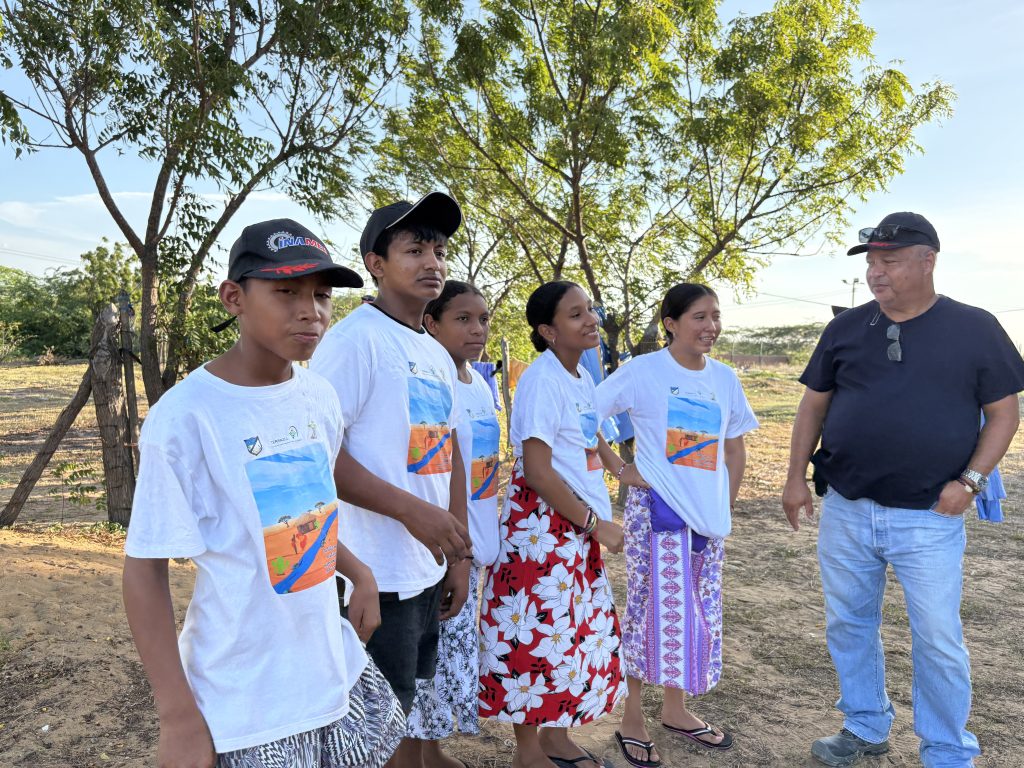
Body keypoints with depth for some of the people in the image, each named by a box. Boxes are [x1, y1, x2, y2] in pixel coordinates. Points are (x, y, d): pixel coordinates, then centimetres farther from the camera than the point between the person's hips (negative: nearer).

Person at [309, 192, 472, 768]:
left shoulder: (439, 356, 13)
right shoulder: (355, 339, -13)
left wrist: (460, 553, 13)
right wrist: (412, 509, -20)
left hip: (428, 571, 8)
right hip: (377, 577, -8)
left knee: (411, 717, 22)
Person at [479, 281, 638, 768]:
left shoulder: (581, 377, 10)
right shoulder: (542, 380, -17)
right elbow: (536, 470, -21)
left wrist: (620, 469, 16)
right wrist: (596, 523, -16)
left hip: (578, 524, 9)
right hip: (542, 523, -9)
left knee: (581, 628, 15)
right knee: (539, 631, 0)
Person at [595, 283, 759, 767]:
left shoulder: (724, 378, 6)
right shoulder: (642, 371, -9)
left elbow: (735, 449, 15)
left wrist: (726, 506, 11)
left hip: (708, 513, 6)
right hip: (656, 509, -5)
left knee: (699, 610, 13)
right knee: (654, 607, 0)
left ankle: (676, 709, 32)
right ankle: (632, 718, 18)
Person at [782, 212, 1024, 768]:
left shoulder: (974, 329, -3)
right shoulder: (846, 328, 3)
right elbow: (814, 405, 8)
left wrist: (970, 480, -11)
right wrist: (796, 477, 3)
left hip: (929, 519, -3)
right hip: (845, 512, 3)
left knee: (938, 640, 5)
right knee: (848, 625, 14)